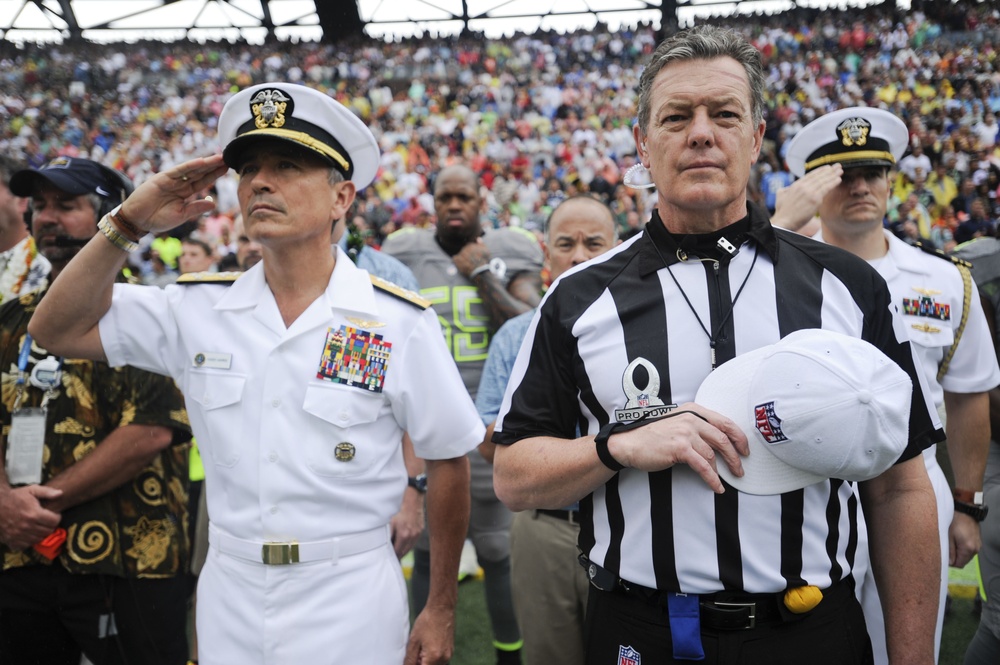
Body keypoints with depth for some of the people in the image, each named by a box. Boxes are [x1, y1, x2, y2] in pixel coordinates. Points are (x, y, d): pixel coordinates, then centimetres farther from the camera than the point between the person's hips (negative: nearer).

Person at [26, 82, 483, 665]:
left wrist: (441, 611, 1)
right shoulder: (198, 310, 0)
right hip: (228, 598, 4)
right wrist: (130, 224, -9)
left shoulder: (400, 322, -10)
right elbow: (59, 328, 3)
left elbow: (448, 462, -4)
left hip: (351, 604, -3)